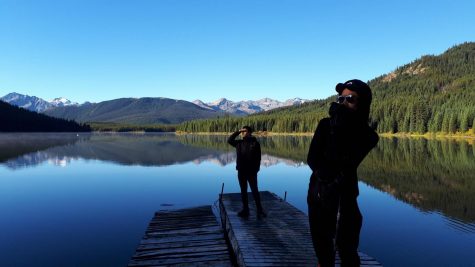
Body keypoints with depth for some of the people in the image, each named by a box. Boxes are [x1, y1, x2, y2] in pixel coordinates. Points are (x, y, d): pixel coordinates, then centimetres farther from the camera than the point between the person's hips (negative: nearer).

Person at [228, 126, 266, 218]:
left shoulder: (255, 143, -4)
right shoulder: (239, 143, 9)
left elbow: (258, 158, -5)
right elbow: (229, 140, 9)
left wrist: (256, 169, -12)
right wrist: (238, 132, 1)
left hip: (251, 172, -5)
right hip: (241, 171, 5)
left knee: (255, 191, -1)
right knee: (243, 191, 10)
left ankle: (260, 211, 7)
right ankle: (245, 210, 19)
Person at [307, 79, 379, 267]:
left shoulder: (367, 135, -10)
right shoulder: (326, 124, -2)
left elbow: (345, 165, -21)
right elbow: (311, 158, -5)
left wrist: (338, 130, -24)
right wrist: (324, 175, -21)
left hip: (343, 195, -4)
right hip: (317, 191, 4)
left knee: (346, 248, -4)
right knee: (320, 243, 17)